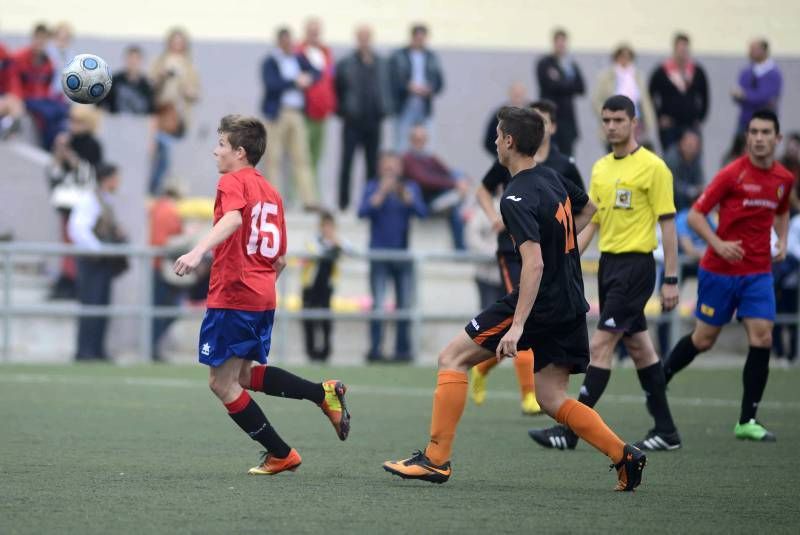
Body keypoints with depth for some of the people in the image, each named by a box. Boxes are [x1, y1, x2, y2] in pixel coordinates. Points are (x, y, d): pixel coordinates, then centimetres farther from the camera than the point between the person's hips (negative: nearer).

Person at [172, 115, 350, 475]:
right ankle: (324, 393, 9)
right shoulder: (270, 192, 17)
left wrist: (198, 251, -43)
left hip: (232, 298, -9)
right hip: (263, 298, 9)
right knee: (243, 375, 23)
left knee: (222, 382, 2)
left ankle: (280, 454, 3)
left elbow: (233, 218, -30)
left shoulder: (232, 182, -7)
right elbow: (280, 259, 18)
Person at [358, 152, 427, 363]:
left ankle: (403, 349, 10)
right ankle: (375, 348, -10)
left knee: (405, 304, 3)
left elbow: (422, 212, -9)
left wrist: (407, 198, -24)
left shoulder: (410, 187, 5)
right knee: (378, 304, -10)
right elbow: (363, 212, -13)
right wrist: (381, 193, -21)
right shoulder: (373, 187, 1)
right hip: (379, 253, -2)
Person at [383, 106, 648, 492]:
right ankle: (625, 456, -2)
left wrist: (517, 325, -29)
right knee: (552, 399, 12)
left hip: (540, 305, -8)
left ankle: (437, 459, -4)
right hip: (570, 305, 8)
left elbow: (534, 263, -27)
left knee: (452, 358, 0)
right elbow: (587, 208, 30)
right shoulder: (552, 179, 9)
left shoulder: (517, 198, -17)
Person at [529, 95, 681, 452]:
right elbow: (592, 221, 17)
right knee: (638, 346, 11)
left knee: (601, 345, -10)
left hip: (635, 264, -8)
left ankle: (571, 430, -11)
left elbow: (667, 225, -10)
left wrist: (671, 279, -13)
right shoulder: (600, 168, 12)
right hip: (608, 262, 8)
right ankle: (665, 431, 17)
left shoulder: (653, 168, -9)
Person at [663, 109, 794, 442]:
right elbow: (695, 215, -9)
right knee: (703, 339, 7)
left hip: (758, 271, 3)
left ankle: (747, 421, -5)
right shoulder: (732, 174, -12)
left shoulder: (784, 179, 4)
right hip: (720, 270, -3)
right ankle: (660, 379, 36)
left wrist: (782, 241, 6)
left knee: (762, 338, -11)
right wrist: (718, 244, -24)